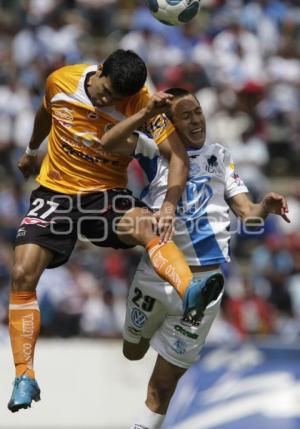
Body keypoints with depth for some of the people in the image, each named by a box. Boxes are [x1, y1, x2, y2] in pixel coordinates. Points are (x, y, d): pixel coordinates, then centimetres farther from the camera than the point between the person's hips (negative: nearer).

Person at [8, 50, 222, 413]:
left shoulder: (141, 105, -17)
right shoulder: (60, 81, -9)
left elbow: (177, 155, -22)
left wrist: (170, 203, -39)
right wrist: (31, 150, 33)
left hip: (106, 193, -2)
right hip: (55, 191, 2)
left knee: (149, 227, -36)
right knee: (22, 273, -17)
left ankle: (191, 293, -61)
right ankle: (24, 376, -11)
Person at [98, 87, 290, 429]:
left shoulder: (220, 156, 10)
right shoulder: (157, 150, 2)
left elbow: (246, 211, 7)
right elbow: (107, 142, -13)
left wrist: (263, 208, -15)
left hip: (202, 281, 0)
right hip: (154, 273, 0)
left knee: (164, 381, 4)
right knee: (133, 352, 22)